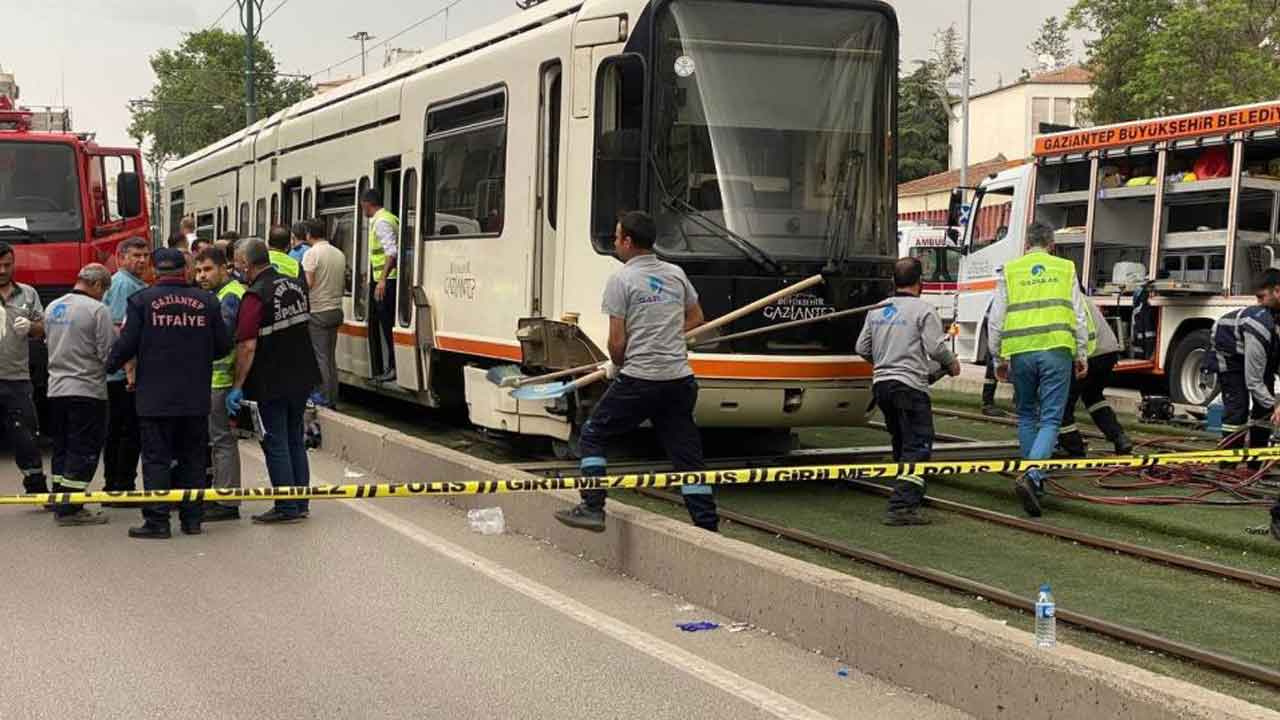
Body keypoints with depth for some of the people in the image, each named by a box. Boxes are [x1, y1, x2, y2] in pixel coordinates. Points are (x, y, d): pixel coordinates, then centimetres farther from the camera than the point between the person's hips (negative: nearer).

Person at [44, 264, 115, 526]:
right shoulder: (97, 310, -13)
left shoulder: (52, 308, 9)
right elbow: (109, 354, -16)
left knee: (61, 447, 15)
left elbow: (51, 343, 16)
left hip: (56, 389, 7)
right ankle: (69, 509, -3)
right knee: (83, 450, -2)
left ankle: (59, 502, 19)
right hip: (87, 390, -7)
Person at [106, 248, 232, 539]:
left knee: (156, 459, 2)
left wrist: (111, 366, 13)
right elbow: (223, 346, 4)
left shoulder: (141, 300, -5)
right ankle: (192, 517, 13)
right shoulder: (206, 301, 2)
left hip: (155, 398, -2)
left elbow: (126, 344, -7)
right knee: (192, 458, 11)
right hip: (196, 400, 2)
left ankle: (157, 520, -1)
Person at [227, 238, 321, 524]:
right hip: (302, 379, 7)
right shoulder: (296, 286, 5)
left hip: (272, 382, -7)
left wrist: (238, 386, -17)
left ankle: (287, 508, 5)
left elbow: (247, 346, -22)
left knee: (276, 444, 2)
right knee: (295, 441, 16)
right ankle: (301, 503, 21)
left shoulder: (255, 295, -18)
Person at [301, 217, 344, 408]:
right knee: (331, 356, 12)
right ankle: (333, 397, 14)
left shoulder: (312, 253, -12)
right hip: (336, 310, 7)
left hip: (318, 312, -7)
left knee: (320, 356, -2)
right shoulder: (339, 254, 10)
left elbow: (307, 284, -18)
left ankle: (323, 397, -1)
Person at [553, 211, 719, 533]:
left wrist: (616, 366, 11)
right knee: (686, 453, 8)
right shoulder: (676, 274, 10)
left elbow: (617, 343, -9)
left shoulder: (621, 280, -7)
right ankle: (708, 527, 4)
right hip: (679, 379, 5)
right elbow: (696, 319, 24)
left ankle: (592, 509, 6)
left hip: (638, 380, -5)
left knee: (593, 436, 11)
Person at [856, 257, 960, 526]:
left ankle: (909, 497, 27)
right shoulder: (924, 310, -7)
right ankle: (902, 506, -19)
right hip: (910, 385, -7)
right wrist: (952, 363, 6)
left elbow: (861, 348, 14)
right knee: (918, 446, -8)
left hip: (880, 383, 7)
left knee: (902, 444, 19)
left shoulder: (876, 310, 12)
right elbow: (936, 348, -13)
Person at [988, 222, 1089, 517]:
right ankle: (1031, 476, -23)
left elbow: (996, 320, 7)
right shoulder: (1065, 269, 10)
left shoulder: (1009, 271, 9)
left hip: (1020, 352, 1)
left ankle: (1035, 480, 24)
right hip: (1056, 349, -1)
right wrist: (1081, 355, 16)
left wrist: (998, 358, 16)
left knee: (1026, 416, 19)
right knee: (1050, 420, -3)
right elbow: (1079, 317, 8)